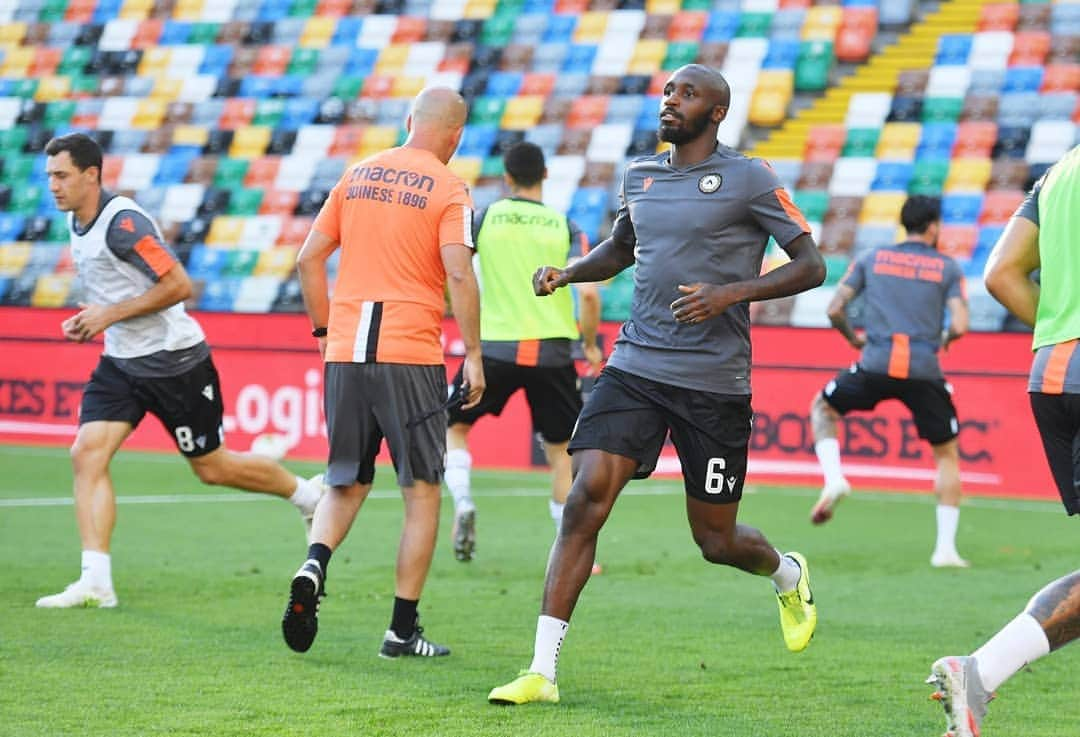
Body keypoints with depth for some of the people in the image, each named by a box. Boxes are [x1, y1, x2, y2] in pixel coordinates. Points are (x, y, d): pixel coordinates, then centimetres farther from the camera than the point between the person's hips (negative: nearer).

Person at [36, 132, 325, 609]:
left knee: (212, 468, 5)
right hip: (120, 361, 8)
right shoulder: (77, 222, 6)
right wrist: (90, 319, 5)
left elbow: (179, 285, -23)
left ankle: (307, 494, 30)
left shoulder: (122, 221, -21)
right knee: (87, 454, -10)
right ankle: (96, 582, -12)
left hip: (174, 362, -8)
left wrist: (111, 315, -22)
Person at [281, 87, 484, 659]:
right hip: (412, 355, -4)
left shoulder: (357, 176, 11)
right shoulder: (448, 191, -3)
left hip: (345, 353, 4)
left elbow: (309, 258, 10)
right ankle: (403, 629, 4)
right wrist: (472, 355, -10)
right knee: (422, 493, 6)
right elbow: (458, 275, -14)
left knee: (346, 485, 16)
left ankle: (314, 565, -13)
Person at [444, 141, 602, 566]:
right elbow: (588, 293, -9)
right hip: (552, 351, 1)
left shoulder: (484, 219, 2)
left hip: (495, 347, -1)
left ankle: (462, 501, -6)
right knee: (562, 450, 12)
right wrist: (590, 345, 6)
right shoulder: (566, 228, 2)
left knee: (453, 426, 19)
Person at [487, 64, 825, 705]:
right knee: (587, 496, -14)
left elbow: (812, 265, -6)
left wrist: (733, 293, -19)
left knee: (716, 539, 6)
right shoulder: (640, 176, 11)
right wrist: (568, 273, 10)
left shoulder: (749, 179, -5)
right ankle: (542, 671, -13)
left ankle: (787, 574, 43)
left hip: (715, 383, -4)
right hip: (636, 365, 4)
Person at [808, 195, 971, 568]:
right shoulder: (948, 268, 9)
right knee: (947, 455, 15)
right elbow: (959, 326, -2)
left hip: (876, 366, 1)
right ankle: (946, 548, 7)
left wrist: (852, 337, 27)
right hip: (925, 370, -1)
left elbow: (834, 309, 8)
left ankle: (833, 478, 3)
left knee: (822, 408, 28)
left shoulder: (871, 259, 13)